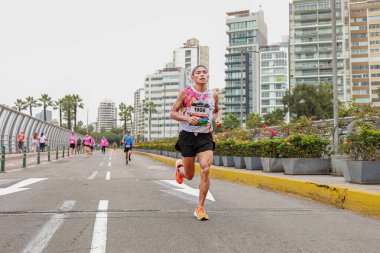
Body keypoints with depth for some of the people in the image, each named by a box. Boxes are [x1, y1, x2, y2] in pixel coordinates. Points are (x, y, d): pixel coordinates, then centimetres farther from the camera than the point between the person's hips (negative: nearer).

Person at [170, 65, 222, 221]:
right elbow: (173, 113, -1)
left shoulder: (213, 95, 6)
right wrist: (188, 118, -19)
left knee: (205, 169, -17)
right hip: (187, 136, -1)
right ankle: (179, 166, 46)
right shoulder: (185, 93, -2)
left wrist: (217, 119, 2)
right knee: (189, 175, 7)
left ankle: (200, 208, -5)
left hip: (205, 137, 2)